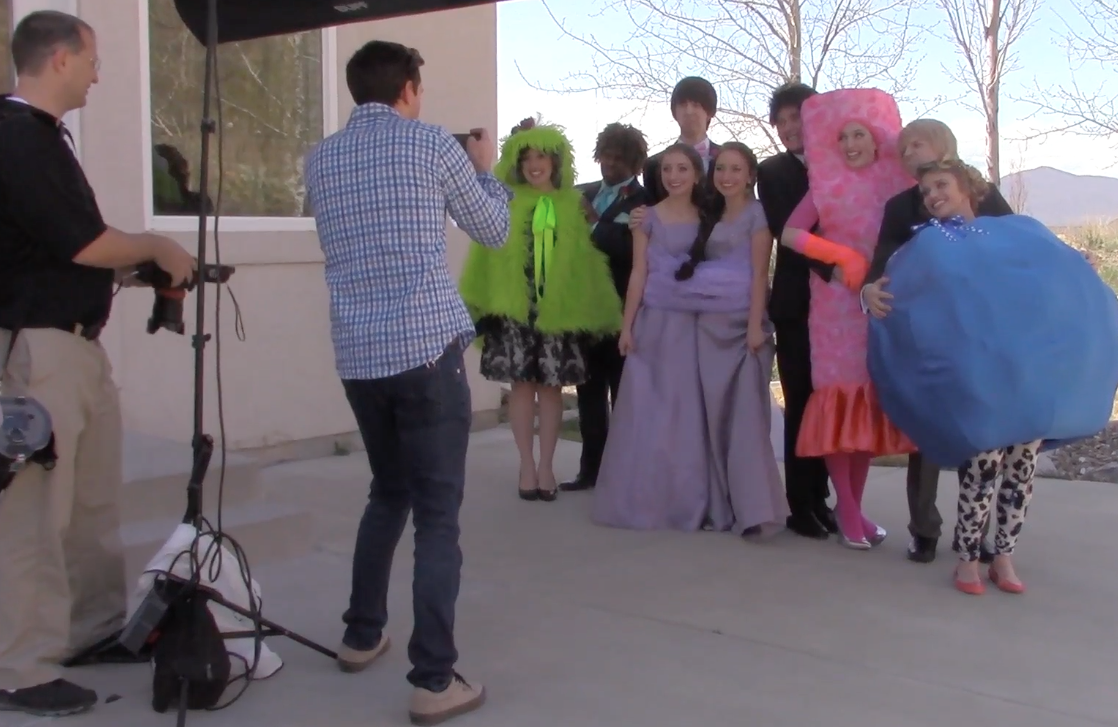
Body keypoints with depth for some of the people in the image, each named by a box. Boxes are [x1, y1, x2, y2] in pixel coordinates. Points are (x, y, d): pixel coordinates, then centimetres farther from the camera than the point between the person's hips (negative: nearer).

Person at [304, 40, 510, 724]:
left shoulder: (321, 158, 11)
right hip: (428, 347, -5)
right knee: (438, 514, -2)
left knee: (389, 492, 23)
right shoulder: (433, 143, -1)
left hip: (357, 354, 5)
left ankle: (362, 635, 31)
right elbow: (494, 229, 9)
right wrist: (486, 168, 27)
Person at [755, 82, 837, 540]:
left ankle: (819, 498, 17)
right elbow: (787, 232, -11)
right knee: (802, 404, 1)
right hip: (797, 303, -2)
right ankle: (802, 505, 7)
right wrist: (834, 269, -24)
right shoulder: (772, 173, 2)